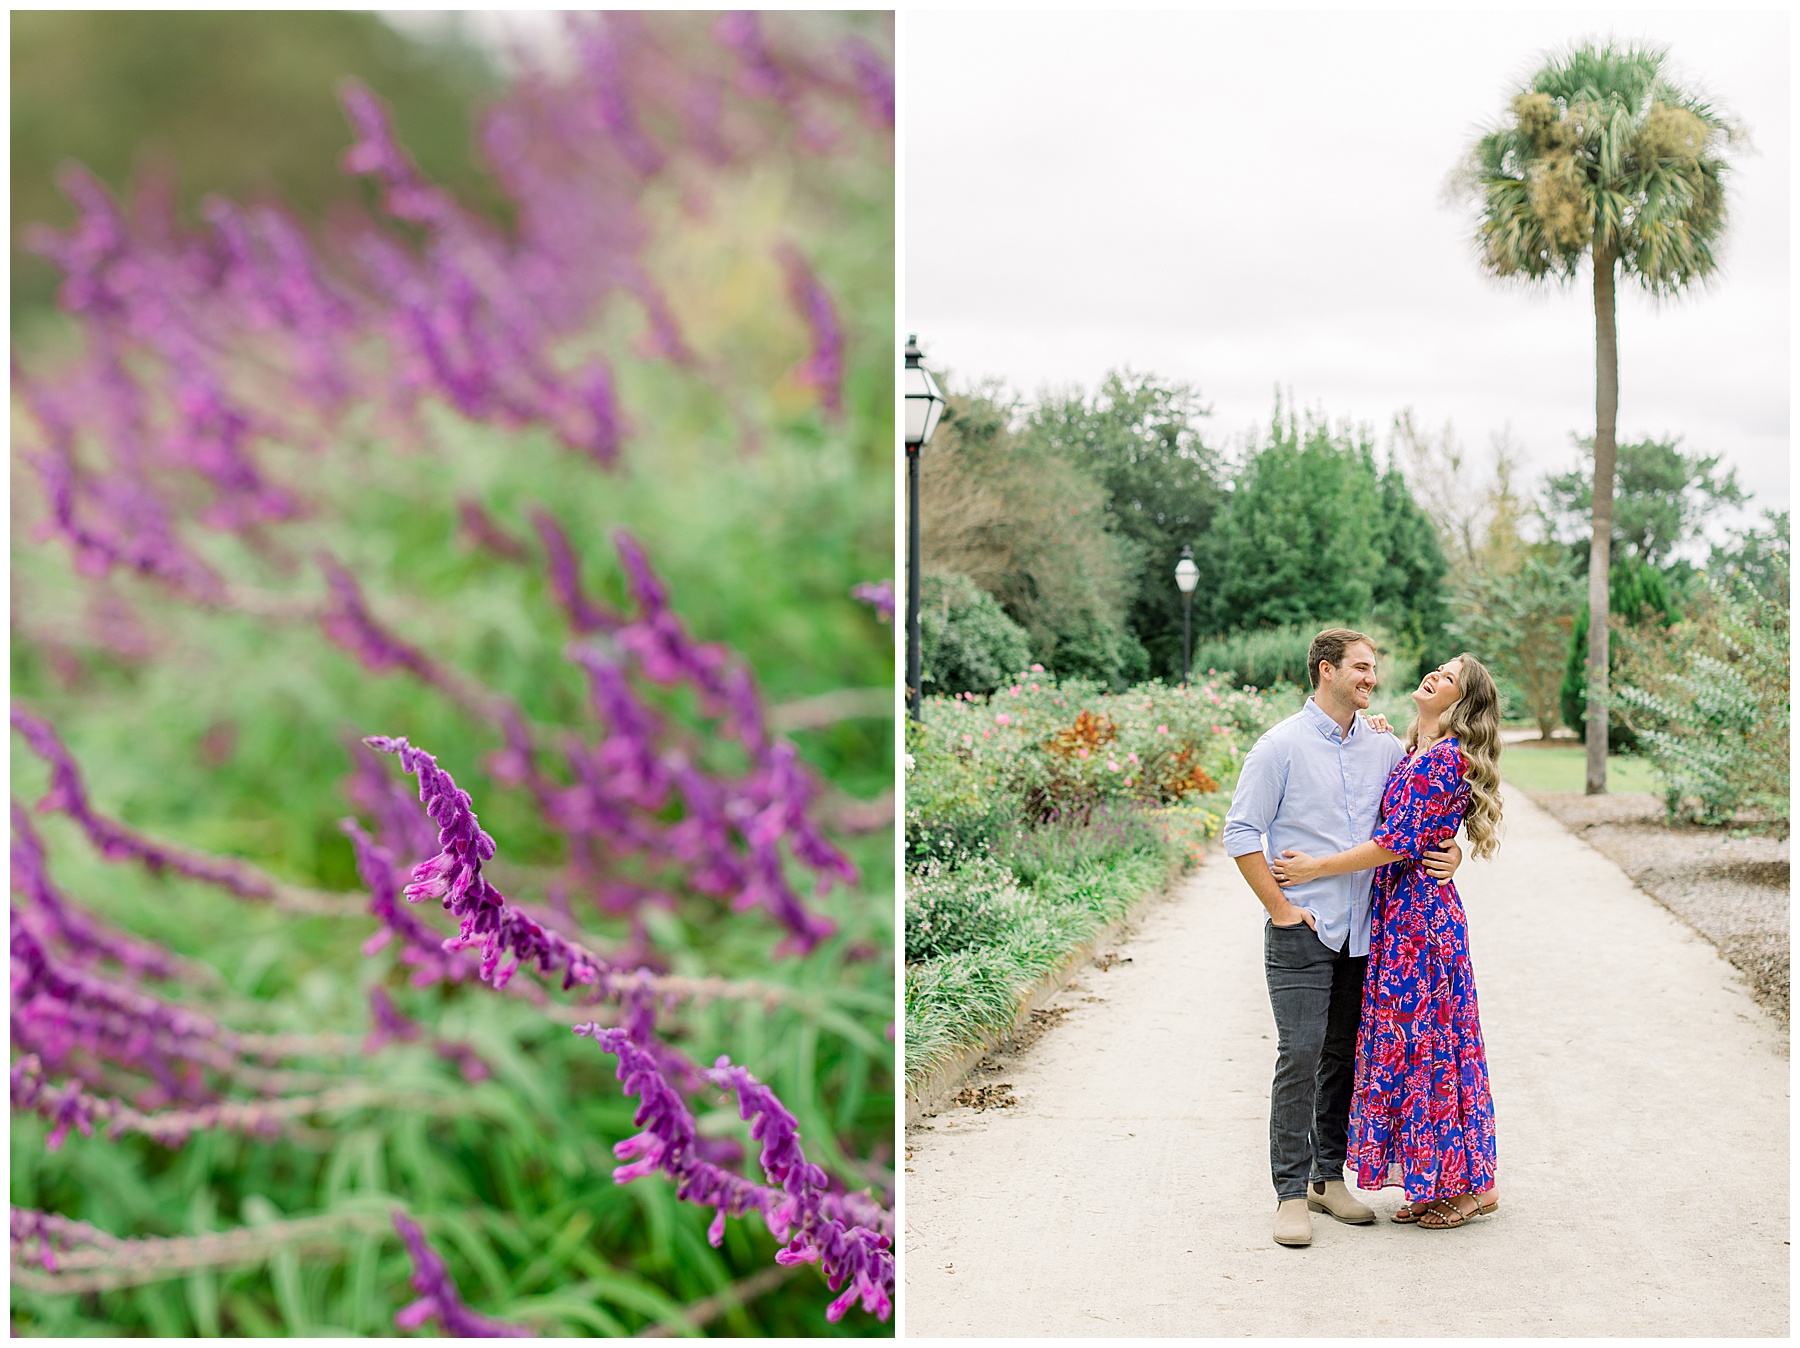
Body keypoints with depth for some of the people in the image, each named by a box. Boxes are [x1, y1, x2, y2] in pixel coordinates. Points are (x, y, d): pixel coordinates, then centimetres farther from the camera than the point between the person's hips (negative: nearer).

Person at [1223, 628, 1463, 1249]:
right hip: (1301, 932, -5)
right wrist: (1280, 908, -9)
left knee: (1347, 1056, 10)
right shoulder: (1281, 746, -6)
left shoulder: (1383, 747, 9)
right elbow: (1241, 832, -6)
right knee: (1300, 1055, -10)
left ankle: (1329, 1178, 22)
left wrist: (1451, 851, -3)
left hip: (1364, 932, 5)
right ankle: (1292, 1194, -4)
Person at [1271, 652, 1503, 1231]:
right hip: (1397, 909, 9)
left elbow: (1400, 842, -19)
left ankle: (1472, 1183, 8)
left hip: (1422, 912, -9)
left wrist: (1316, 868, -15)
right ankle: (1432, 1182, 18)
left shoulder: (1444, 758, -14)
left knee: (1428, 1039, -3)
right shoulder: (1410, 754, 14)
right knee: (1408, 1041, 11)